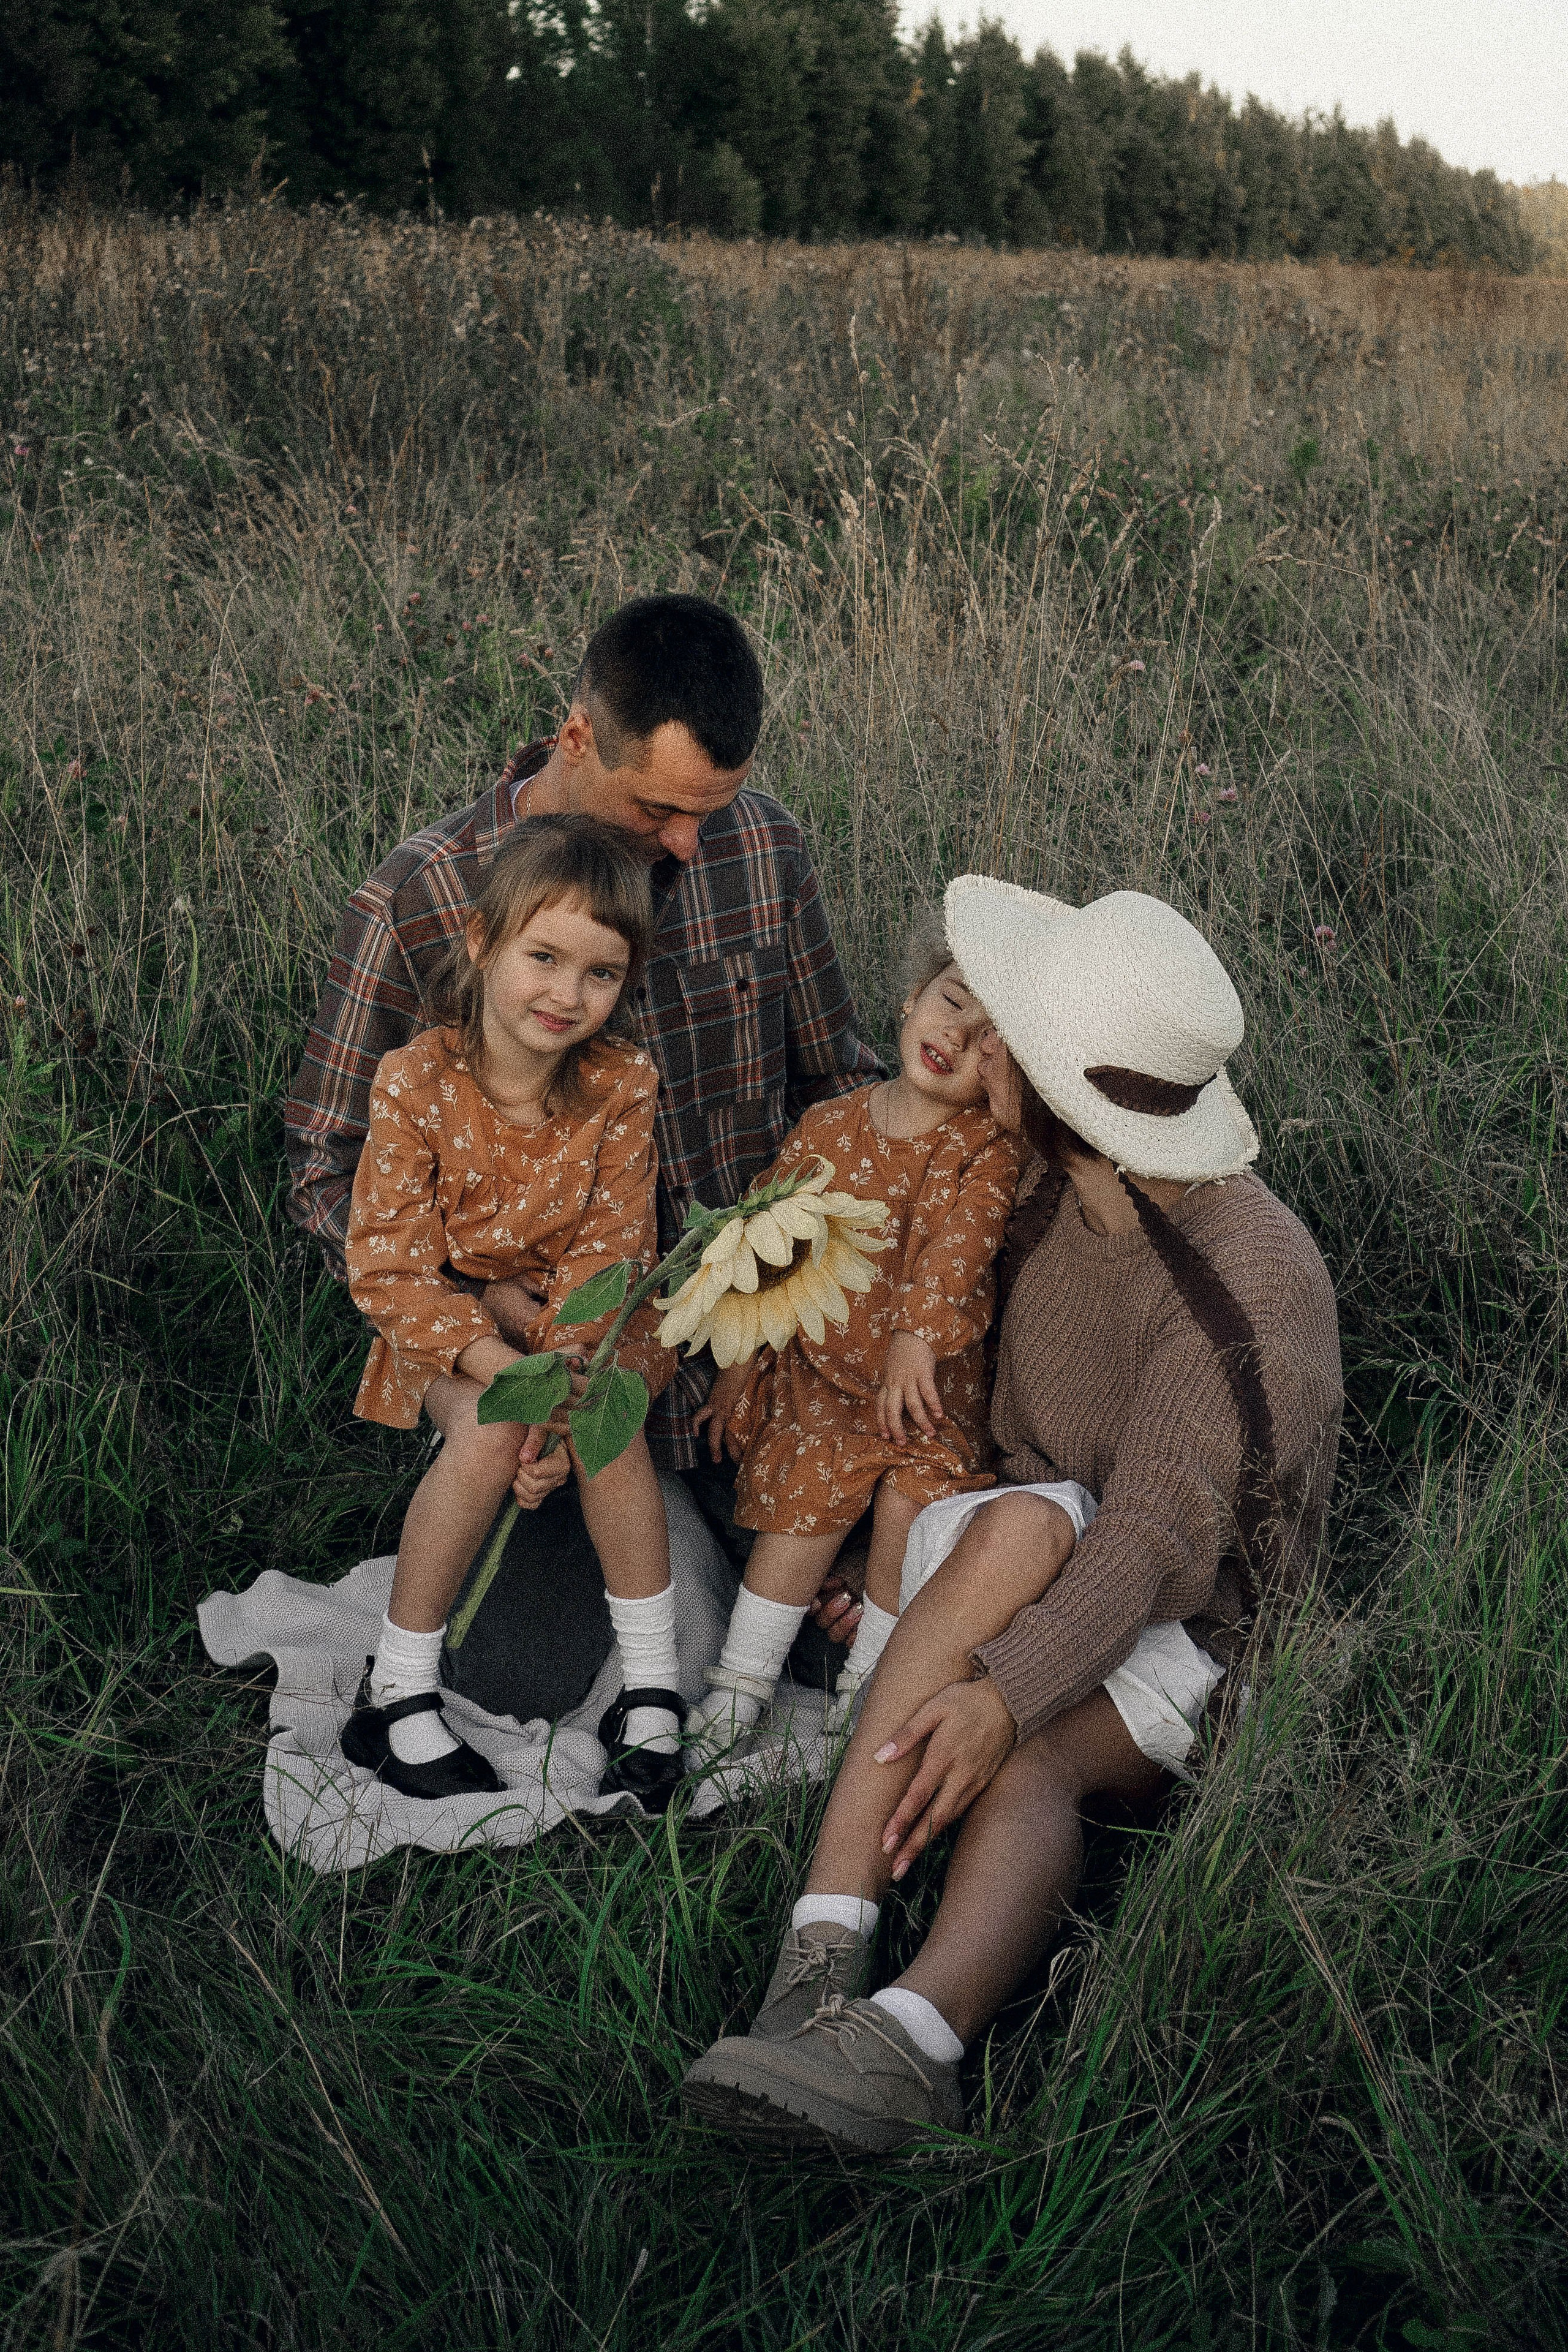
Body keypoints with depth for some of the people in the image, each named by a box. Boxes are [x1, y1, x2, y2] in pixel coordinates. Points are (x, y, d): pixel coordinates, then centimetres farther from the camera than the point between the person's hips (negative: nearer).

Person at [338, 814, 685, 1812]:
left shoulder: (623, 1083, -13)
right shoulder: (416, 1080, -19)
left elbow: (605, 1253, -13)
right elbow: (391, 1267, -18)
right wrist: (508, 1371, -30)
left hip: (583, 1316, 1)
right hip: (454, 1319, -1)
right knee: (488, 1434, -29)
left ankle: (652, 1683, -12)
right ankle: (398, 1689, -10)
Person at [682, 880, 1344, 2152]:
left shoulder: (1255, 1275, -21)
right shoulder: (1048, 1196, -1)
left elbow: (1160, 1533, -30)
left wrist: (1007, 1688, -43)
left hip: (1190, 1625, -4)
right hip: (1025, 1567, 4)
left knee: (1031, 1760, -36)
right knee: (1021, 1525, -33)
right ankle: (826, 1949, -44)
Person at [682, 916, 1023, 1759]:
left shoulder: (990, 1150, -9)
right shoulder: (828, 1128, 0)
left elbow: (959, 1241, -26)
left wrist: (917, 1336, -39)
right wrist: (739, 1360, 11)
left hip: (934, 1380, -2)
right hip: (823, 1367, 2)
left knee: (913, 1500, -18)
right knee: (808, 1493, -13)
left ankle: (874, 1674, 5)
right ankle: (743, 1677, 4)